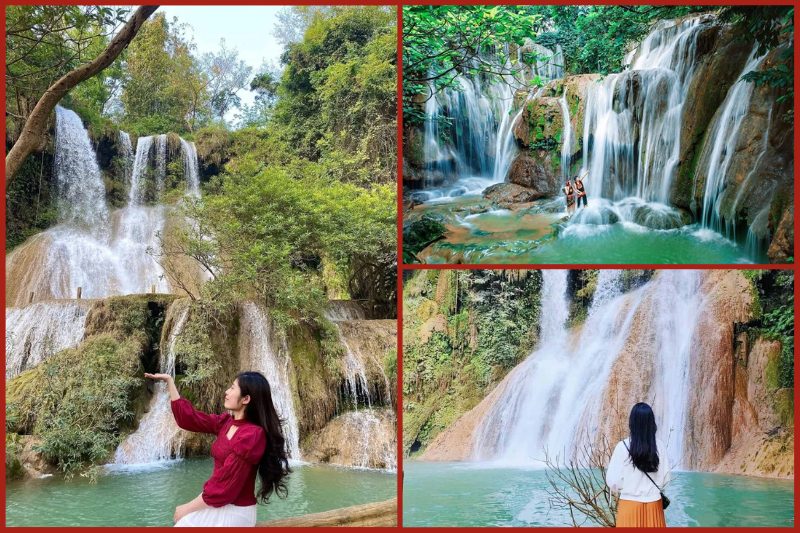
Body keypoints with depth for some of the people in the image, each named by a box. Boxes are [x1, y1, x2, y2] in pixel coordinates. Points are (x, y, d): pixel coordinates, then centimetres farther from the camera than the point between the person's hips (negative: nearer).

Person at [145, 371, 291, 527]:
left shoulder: (252, 435, -22)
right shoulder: (227, 423, 5)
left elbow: (225, 485, -21)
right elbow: (189, 418, 14)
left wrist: (187, 508, -12)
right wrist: (169, 381, 13)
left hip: (234, 512, -8)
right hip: (218, 507, 8)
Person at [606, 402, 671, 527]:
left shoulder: (623, 447, -13)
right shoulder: (659, 446, -5)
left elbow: (613, 480, -10)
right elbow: (665, 477, 2)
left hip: (630, 504, -3)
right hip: (653, 504, 3)